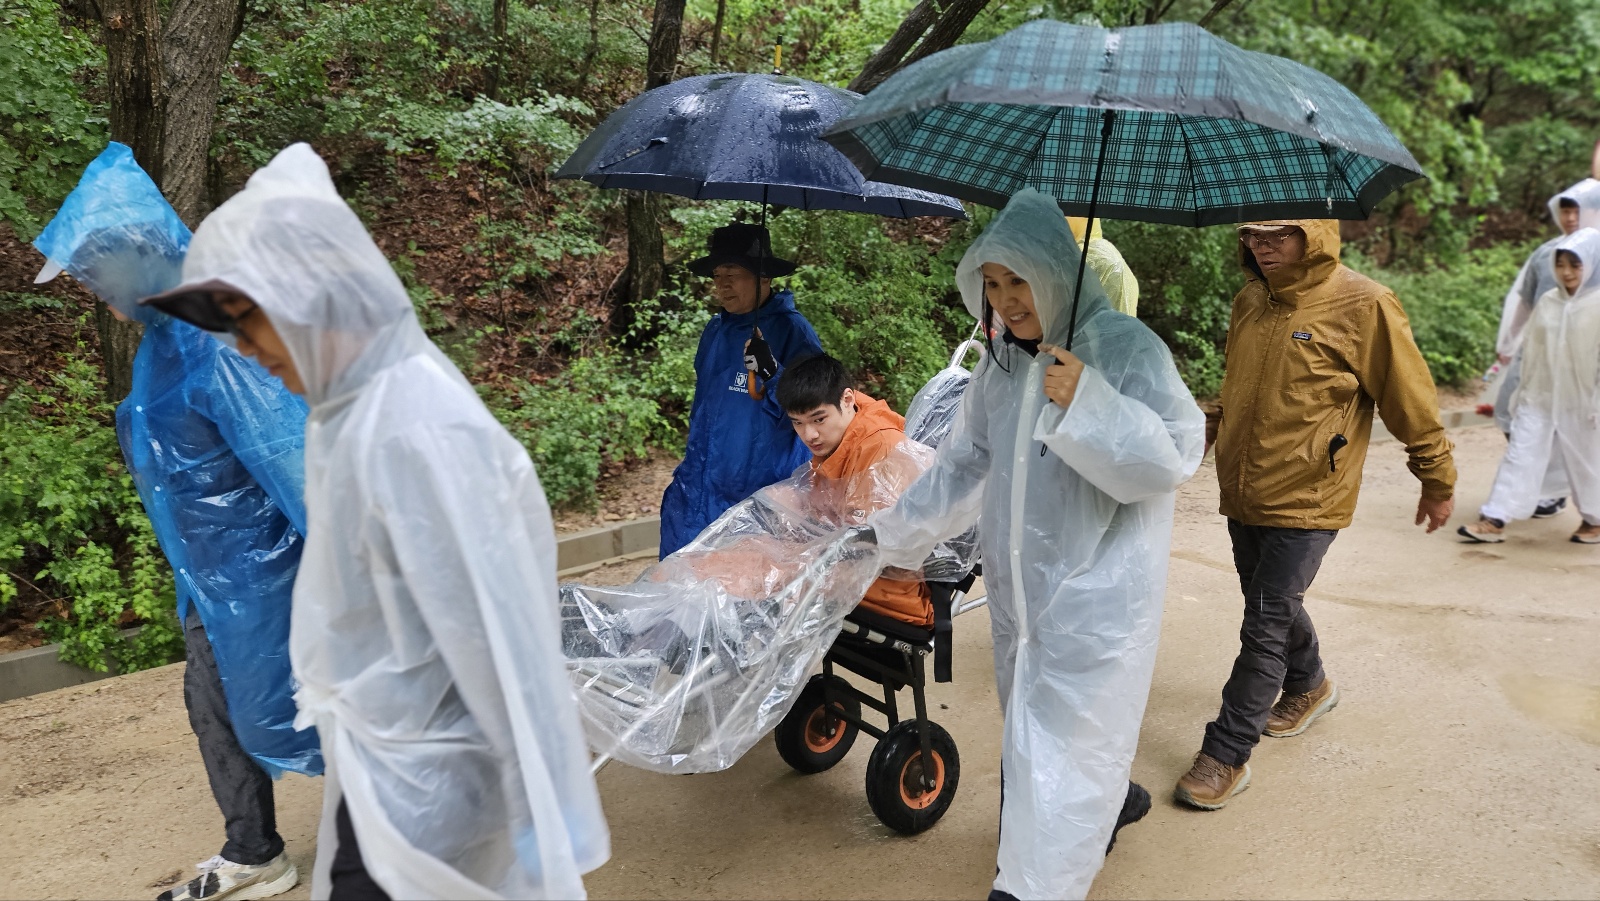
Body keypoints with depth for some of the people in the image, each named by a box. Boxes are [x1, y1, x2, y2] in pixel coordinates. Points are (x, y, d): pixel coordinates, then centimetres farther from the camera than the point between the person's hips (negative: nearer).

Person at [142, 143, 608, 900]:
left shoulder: (416, 431, -26)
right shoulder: (348, 407, 1)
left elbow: (497, 630, -25)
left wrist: (545, 814, -21)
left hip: (419, 776, -8)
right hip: (380, 753, 8)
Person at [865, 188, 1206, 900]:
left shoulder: (1126, 347, -13)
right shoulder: (1000, 362, 7)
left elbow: (1176, 457, -17)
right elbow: (963, 463, 15)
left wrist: (1088, 404, -29)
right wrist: (894, 534, 16)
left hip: (1096, 593, -7)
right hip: (1018, 587, 7)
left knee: (1059, 742, -4)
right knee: (1029, 726, 20)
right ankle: (1110, 800, 46)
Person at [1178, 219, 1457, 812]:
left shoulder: (1363, 306, -14)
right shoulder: (1250, 301, 5)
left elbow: (1412, 401, -6)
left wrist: (1438, 482, 2)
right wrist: (1214, 432, 23)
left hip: (1305, 501, -6)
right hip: (1243, 495, 7)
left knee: (1265, 628, -4)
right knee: (1272, 603, 21)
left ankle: (1226, 754, 6)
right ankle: (1309, 685, 48)